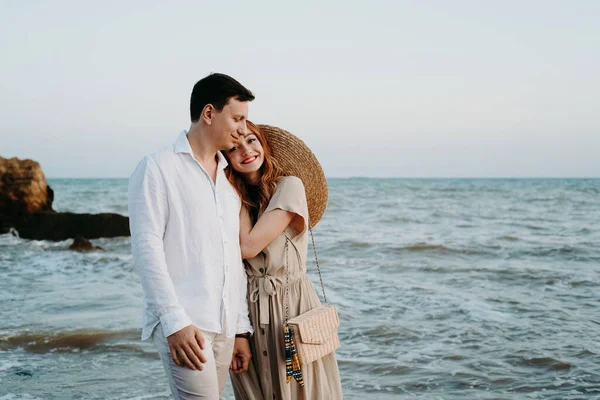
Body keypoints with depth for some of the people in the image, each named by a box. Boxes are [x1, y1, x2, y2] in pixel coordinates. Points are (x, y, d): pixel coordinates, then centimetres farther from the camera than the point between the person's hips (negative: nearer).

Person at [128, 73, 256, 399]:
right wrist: (174, 320, -17)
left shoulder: (229, 179, 18)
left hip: (223, 327, 7)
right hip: (183, 324, -6)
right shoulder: (158, 168, -2)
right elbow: (147, 247, -10)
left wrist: (241, 328, 16)